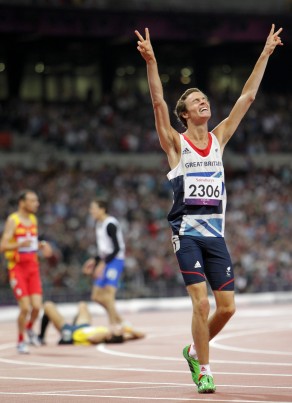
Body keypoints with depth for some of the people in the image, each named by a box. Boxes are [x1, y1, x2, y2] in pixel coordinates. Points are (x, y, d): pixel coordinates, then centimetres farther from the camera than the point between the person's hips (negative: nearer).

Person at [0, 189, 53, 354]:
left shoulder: (33, 219, 9)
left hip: (33, 267, 5)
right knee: (25, 307, -12)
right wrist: (20, 244, -33)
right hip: (17, 268, -5)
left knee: (37, 306, -6)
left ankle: (30, 328, 25)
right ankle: (21, 341, 7)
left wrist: (42, 245, 3)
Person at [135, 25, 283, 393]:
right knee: (201, 302, -13)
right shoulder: (176, 143, 1)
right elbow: (158, 102, -13)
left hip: (215, 232, 4)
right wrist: (151, 62, -25)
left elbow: (247, 96, 11)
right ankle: (203, 371, 0)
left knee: (227, 307, 0)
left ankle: (194, 350, 26)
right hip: (186, 231, -4)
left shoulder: (219, 138, 12)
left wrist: (265, 54, 10)